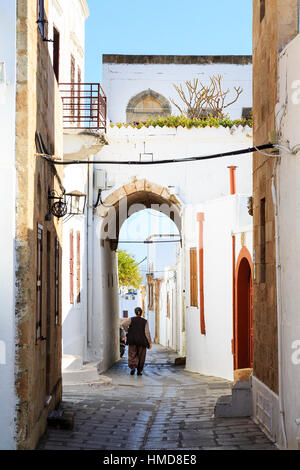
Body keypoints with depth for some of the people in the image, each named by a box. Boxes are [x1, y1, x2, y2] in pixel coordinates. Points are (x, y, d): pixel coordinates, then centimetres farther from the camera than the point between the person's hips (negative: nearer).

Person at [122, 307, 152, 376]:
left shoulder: (131, 319, 0)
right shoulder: (145, 321, -1)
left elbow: (124, 324, -16)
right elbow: (147, 332, -7)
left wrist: (127, 330, 0)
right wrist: (150, 342, -3)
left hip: (132, 341, 0)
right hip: (142, 341, 0)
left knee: (132, 355, 4)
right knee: (141, 356, 10)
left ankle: (133, 367, -18)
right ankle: (139, 371, 12)